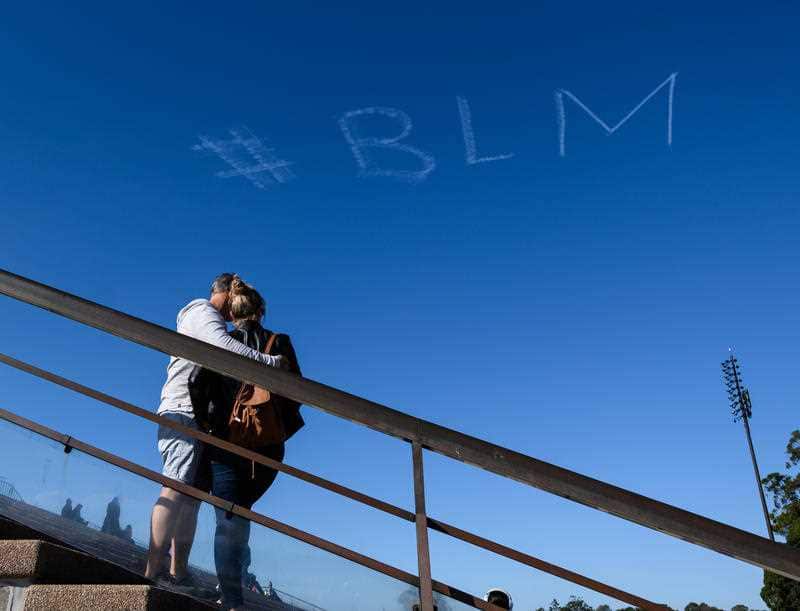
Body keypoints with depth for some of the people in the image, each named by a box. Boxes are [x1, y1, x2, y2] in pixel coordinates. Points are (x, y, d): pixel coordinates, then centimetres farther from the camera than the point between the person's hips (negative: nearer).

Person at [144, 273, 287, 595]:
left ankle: (178, 572, 0)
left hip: (197, 417, 10)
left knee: (192, 494, 2)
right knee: (176, 489, -18)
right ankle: (154, 571, -23)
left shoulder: (213, 322, 30)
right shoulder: (201, 311, -1)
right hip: (184, 412, -10)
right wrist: (272, 361, -21)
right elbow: (226, 347, -21)